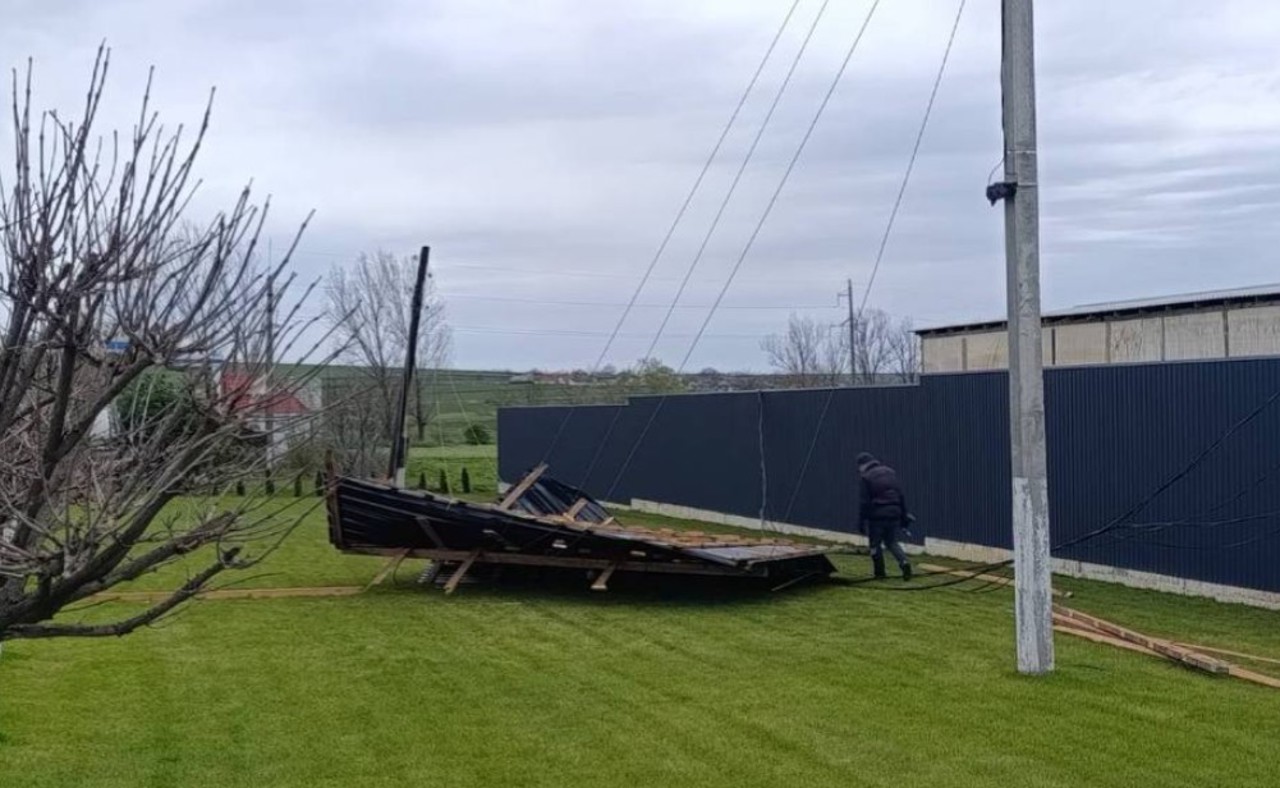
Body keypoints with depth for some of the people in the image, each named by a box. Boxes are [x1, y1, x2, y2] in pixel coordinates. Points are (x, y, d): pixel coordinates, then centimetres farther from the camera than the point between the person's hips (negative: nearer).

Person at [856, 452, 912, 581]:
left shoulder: (866, 477, -7)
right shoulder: (891, 472, 11)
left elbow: (864, 502, -10)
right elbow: (901, 496, 11)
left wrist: (861, 522, -5)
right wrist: (903, 516, 15)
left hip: (877, 515, -5)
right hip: (894, 514, 6)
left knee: (875, 544, 10)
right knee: (892, 542, 17)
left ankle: (880, 572, 13)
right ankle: (904, 561, -6)